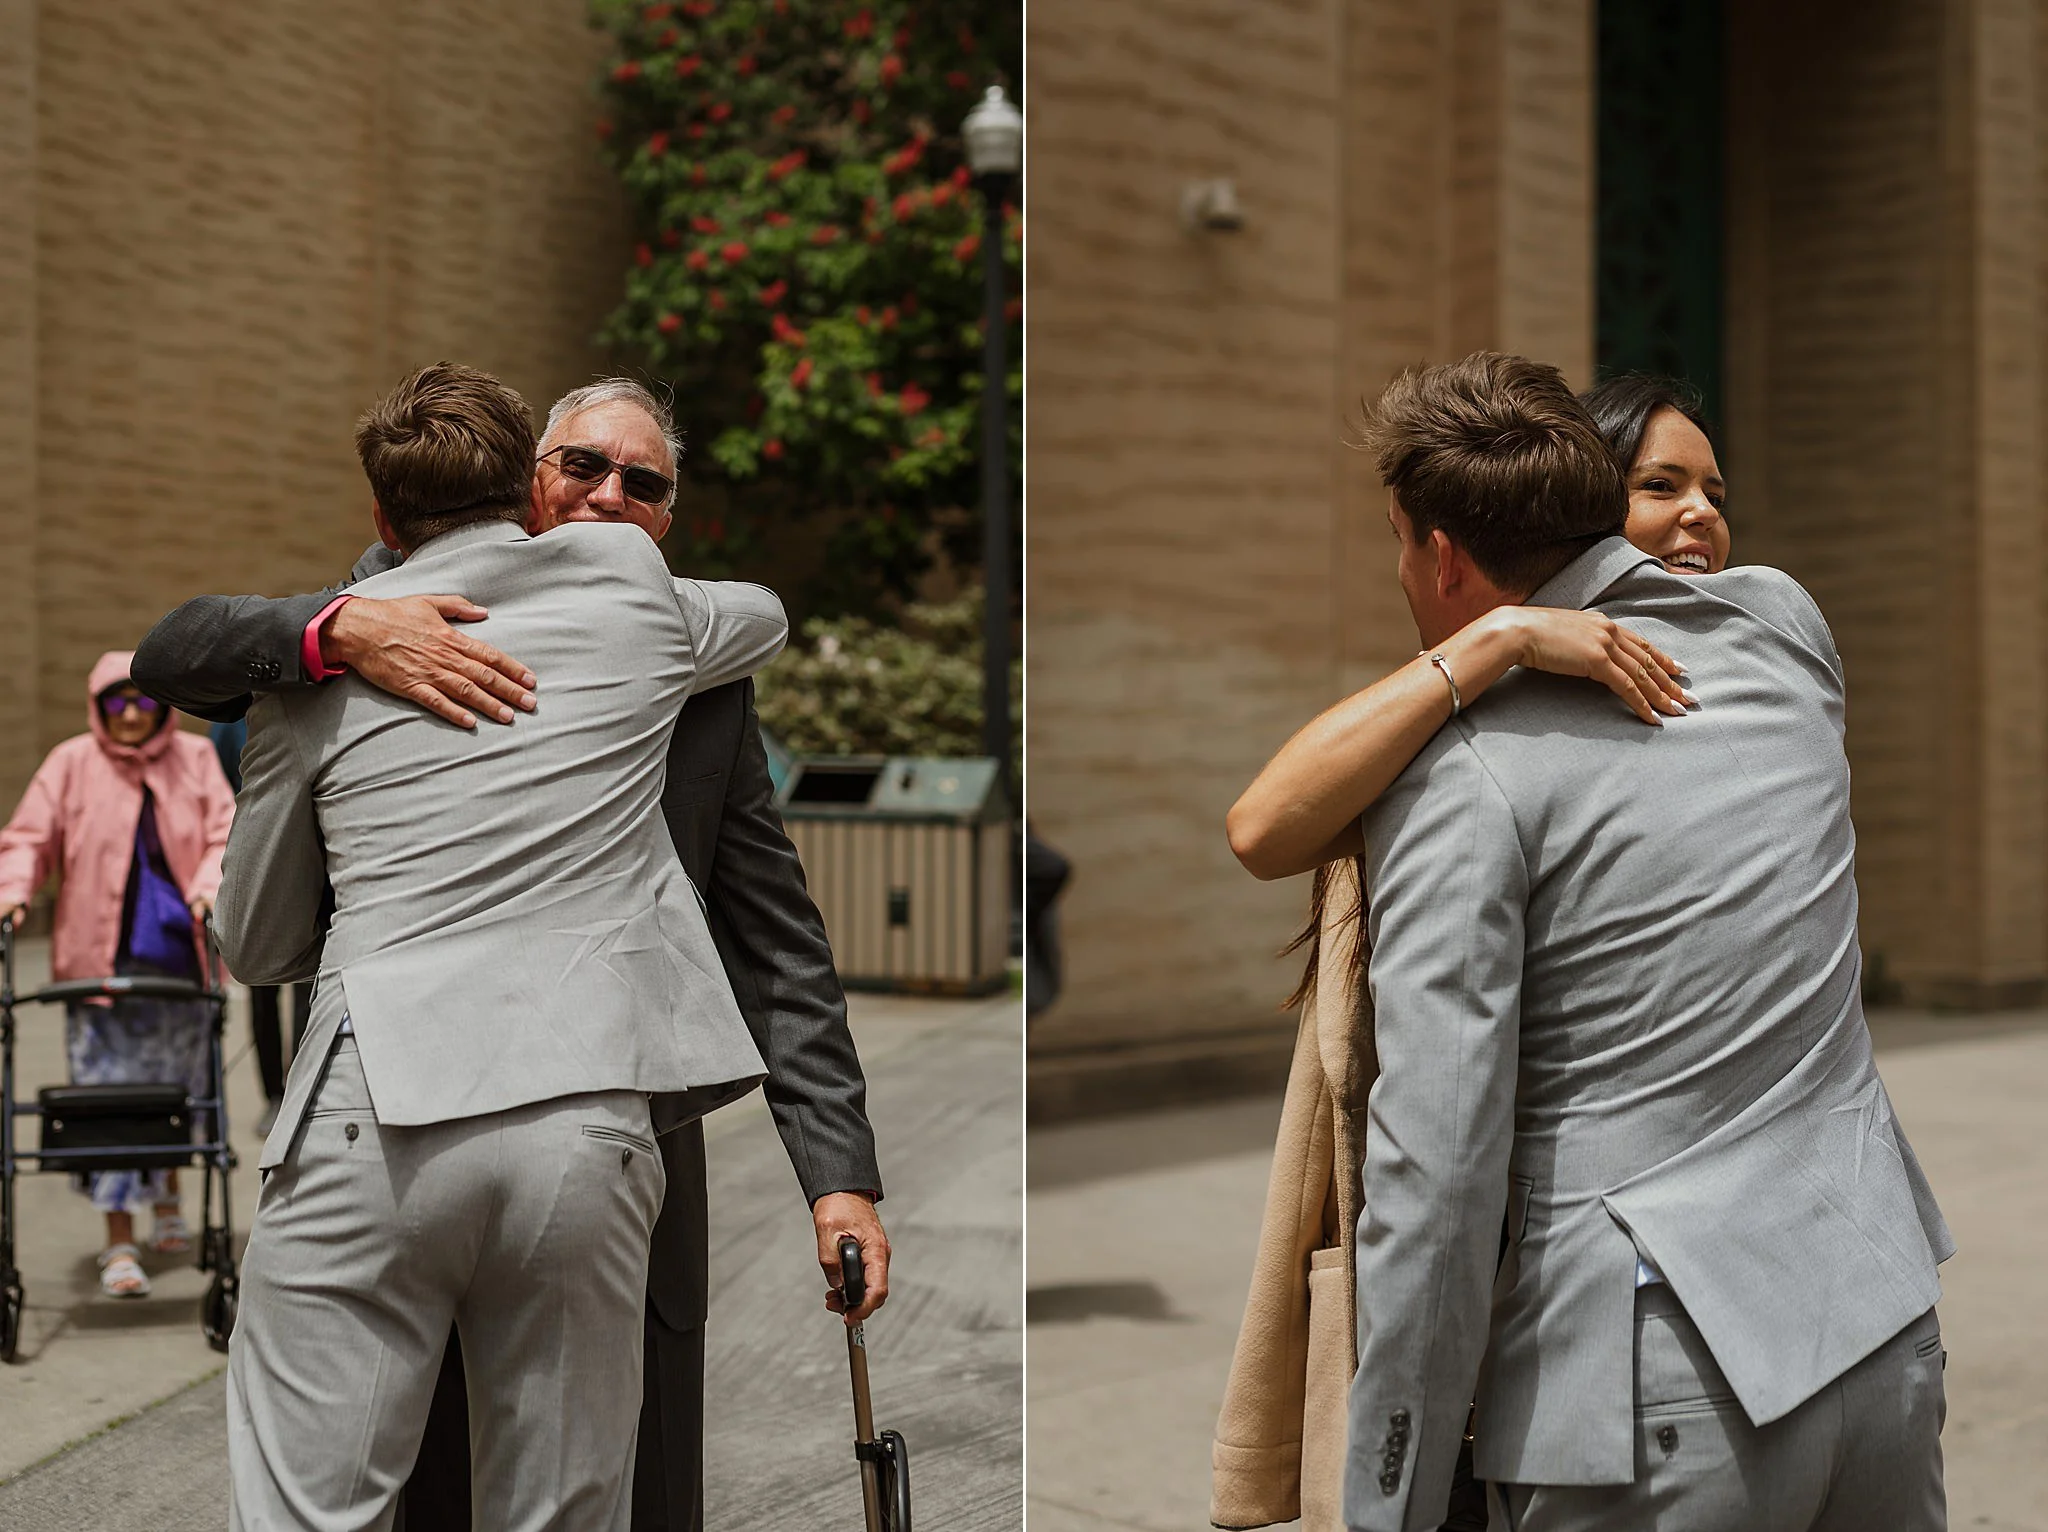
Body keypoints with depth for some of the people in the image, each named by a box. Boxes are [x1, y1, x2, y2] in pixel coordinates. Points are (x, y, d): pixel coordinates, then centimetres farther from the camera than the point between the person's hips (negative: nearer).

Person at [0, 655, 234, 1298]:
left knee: (178, 1088, 15)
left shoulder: (194, 761, 4)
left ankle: (167, 1197, 40)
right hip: (101, 961, -2)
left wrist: (210, 886, -18)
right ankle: (120, 1243, 1)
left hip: (178, 956, 2)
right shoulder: (72, 764, -1)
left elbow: (226, 834, -1)